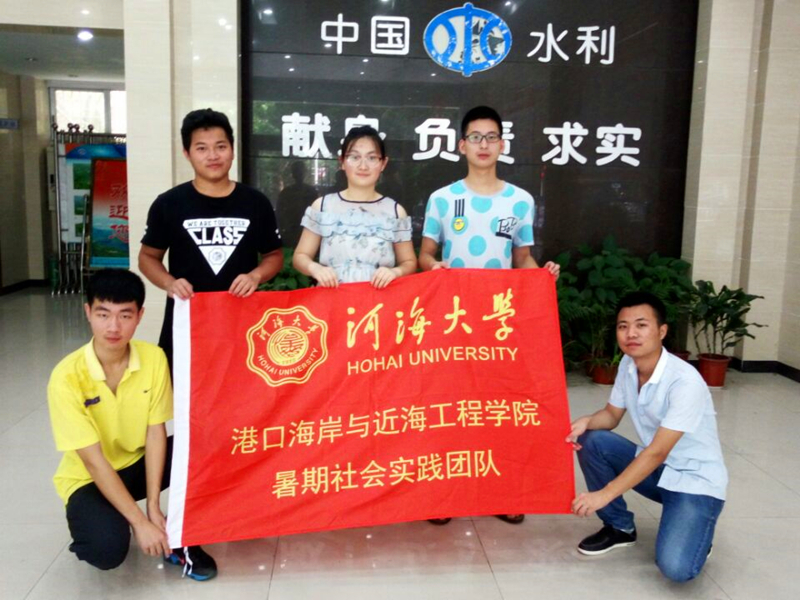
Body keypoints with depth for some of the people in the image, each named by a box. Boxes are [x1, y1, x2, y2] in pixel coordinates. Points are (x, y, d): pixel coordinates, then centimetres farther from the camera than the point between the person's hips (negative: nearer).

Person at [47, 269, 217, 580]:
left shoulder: (154, 358, -15)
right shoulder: (67, 376, -26)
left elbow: (156, 433, -13)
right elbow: (94, 461, -25)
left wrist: (153, 505, -21)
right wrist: (139, 522, -26)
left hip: (138, 464, 3)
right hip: (89, 478, -3)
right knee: (108, 549, -31)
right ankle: (94, 519, 6)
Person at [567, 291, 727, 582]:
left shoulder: (685, 381, -28)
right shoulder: (627, 365, -6)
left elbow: (658, 452, -29)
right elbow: (611, 415, 6)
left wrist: (605, 494, -31)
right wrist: (585, 421, -18)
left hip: (695, 480, -6)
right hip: (653, 468, 7)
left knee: (675, 567, -26)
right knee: (591, 441, -15)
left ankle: (695, 527, 10)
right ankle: (620, 527, 4)